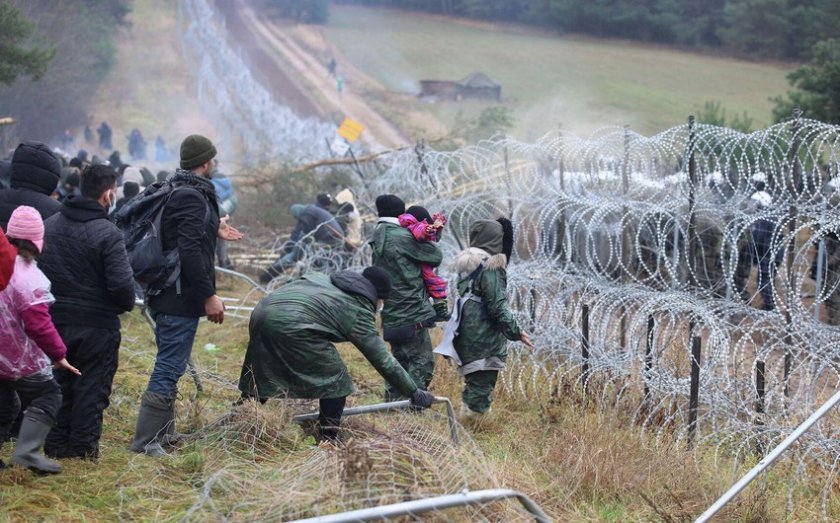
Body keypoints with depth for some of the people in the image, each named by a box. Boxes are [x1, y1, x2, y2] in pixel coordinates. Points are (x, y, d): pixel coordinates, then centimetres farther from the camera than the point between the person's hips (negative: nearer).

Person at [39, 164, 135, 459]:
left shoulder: (49, 226, 2)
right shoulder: (107, 233, -18)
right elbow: (122, 283, -21)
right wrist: (127, 304, -1)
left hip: (55, 321, 6)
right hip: (97, 324, -5)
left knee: (59, 383, 16)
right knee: (92, 387, 6)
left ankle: (56, 445, 21)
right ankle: (83, 447, 10)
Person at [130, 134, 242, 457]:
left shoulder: (175, 191, 13)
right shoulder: (192, 197, -17)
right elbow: (190, 252, -24)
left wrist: (213, 231, 27)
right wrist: (209, 295, -22)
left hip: (166, 296, 10)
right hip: (182, 298, -10)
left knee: (169, 366, 18)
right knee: (170, 367, -7)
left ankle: (163, 434, 27)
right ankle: (146, 440, -5)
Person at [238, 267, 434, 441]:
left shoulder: (327, 280, 28)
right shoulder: (359, 311, 8)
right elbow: (383, 361, 9)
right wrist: (415, 393, 15)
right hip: (291, 324, -8)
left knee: (259, 377, 23)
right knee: (336, 380, 8)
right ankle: (327, 440, 11)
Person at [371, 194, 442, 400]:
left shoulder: (378, 240, 13)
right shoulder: (402, 237, -13)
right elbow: (436, 256, -7)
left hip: (392, 314, 8)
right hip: (412, 313, -8)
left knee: (401, 360, 18)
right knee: (422, 361, -4)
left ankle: (392, 399, 20)